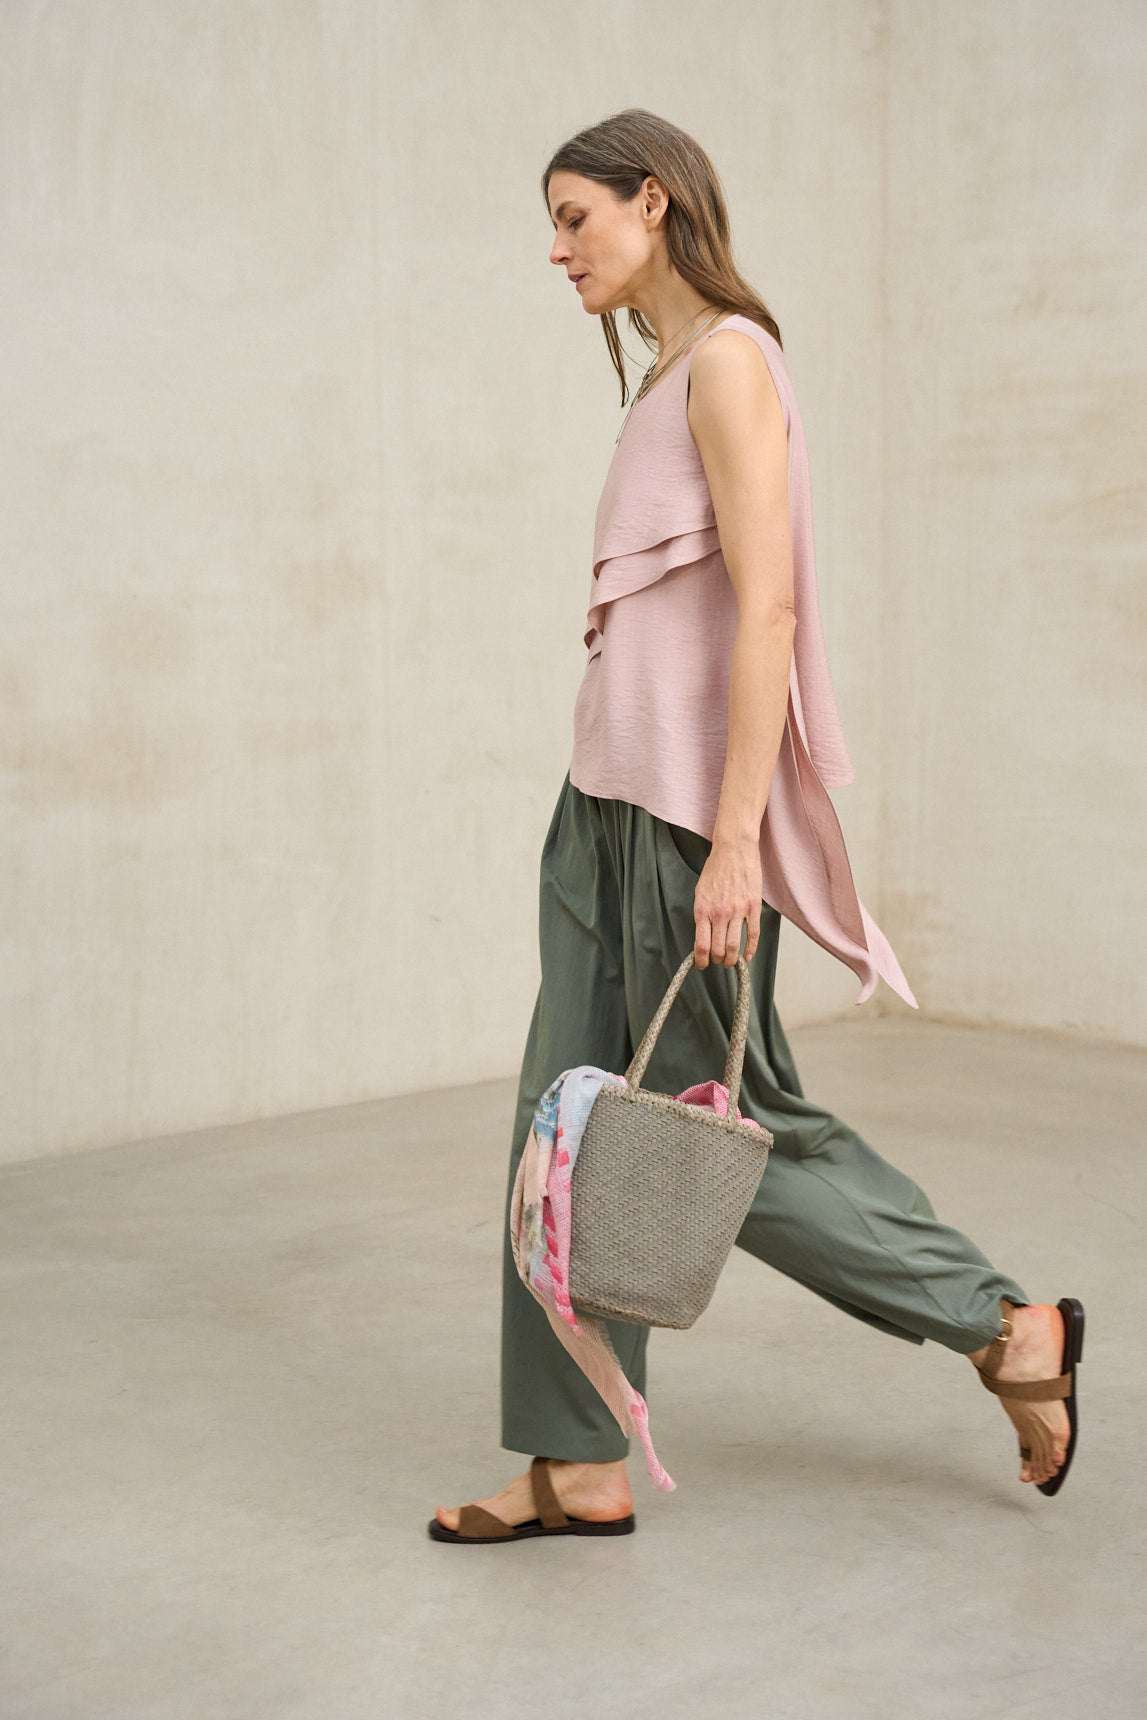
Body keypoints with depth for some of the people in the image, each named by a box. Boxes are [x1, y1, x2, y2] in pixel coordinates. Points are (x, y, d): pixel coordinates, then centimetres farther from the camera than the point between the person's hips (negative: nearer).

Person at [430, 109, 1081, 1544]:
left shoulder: (726, 363, -12)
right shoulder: (664, 378, 16)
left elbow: (766, 607, -20)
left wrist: (734, 841, -25)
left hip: (687, 802, -9)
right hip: (610, 795, 9)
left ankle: (1006, 1326, 16)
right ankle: (578, 1464, 15)